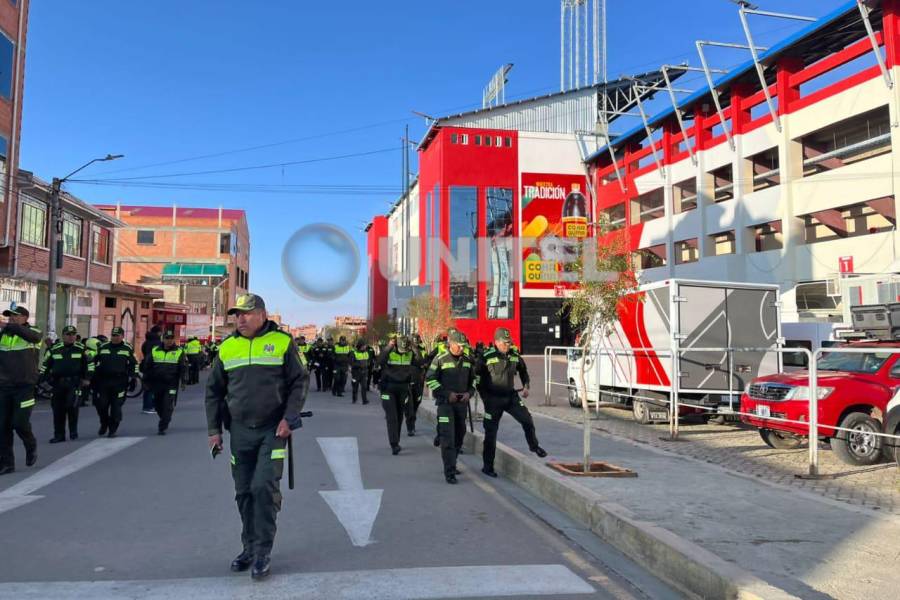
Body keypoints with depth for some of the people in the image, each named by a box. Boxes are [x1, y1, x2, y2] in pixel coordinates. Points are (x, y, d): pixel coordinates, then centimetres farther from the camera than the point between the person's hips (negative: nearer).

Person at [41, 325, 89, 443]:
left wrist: (86, 378, 5)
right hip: (57, 383, 3)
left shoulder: (81, 349, 2)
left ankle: (73, 431, 3)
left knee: (72, 406, -16)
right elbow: (46, 364, 17)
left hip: (74, 382, -3)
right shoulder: (54, 349, 9)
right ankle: (59, 435, 15)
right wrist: (42, 377, 12)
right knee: (58, 409, 5)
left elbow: (89, 363, 8)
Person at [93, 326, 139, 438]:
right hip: (103, 381, 2)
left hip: (119, 383, -2)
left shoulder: (128, 349, 5)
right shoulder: (103, 347, 11)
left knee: (116, 406, -3)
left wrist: (131, 378, 4)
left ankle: (112, 429, 10)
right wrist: (94, 377, 11)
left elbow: (134, 364, 11)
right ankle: (104, 424, 28)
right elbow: (94, 362, 17)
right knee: (101, 404, 2)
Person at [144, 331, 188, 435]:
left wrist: (184, 381, -7)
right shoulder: (154, 351, 8)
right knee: (157, 405, 12)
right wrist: (146, 381, 11)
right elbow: (147, 367, 12)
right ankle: (165, 420, 37)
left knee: (167, 407, -9)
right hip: (157, 384, 3)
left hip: (171, 384, -3)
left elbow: (183, 368, 0)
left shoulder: (179, 352, 2)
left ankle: (162, 427, -4)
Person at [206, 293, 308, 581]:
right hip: (240, 431, 4)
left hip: (273, 430, -4)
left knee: (264, 487, -11)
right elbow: (214, 391, 13)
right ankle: (250, 547, 26)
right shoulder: (227, 347, 6)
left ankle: (263, 551, 2)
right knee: (244, 492, 10)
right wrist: (214, 429, 8)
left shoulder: (282, 342, -4)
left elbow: (299, 382, -2)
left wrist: (289, 419, -12)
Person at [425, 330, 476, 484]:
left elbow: (473, 380, 19)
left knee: (459, 435, 12)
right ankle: (449, 472, -11)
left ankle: (451, 465, 29)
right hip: (445, 402, -5)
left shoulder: (467, 360, 8)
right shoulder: (440, 359, -7)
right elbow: (430, 379, -6)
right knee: (448, 436, -12)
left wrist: (469, 393, -1)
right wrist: (447, 394, -13)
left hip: (462, 402, 6)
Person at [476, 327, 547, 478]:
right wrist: (484, 396, -7)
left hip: (511, 396, 4)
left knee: (527, 419, -5)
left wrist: (526, 386, 9)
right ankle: (487, 466, 13)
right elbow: (477, 377, -6)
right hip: (493, 399, -4)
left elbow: (523, 370, 21)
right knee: (491, 432, 2)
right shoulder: (487, 357, -13)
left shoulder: (515, 356, 2)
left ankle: (534, 446, 23)